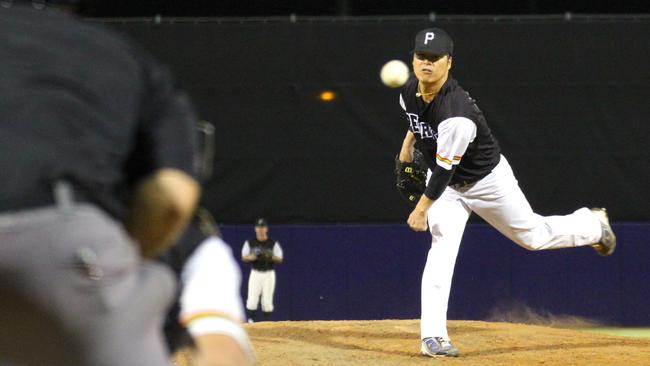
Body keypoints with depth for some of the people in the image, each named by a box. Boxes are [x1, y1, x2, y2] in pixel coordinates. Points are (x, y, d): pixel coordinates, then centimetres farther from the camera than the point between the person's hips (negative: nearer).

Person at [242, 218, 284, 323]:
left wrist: (270, 257, -20)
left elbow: (280, 259, 0)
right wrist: (252, 257, -16)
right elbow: (244, 257, 6)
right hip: (255, 274, 0)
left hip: (269, 274, 0)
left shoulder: (273, 243, 1)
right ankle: (250, 321, -3)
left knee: (267, 301, 0)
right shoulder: (250, 243, 5)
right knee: (252, 299, -8)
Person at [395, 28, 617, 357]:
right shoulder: (409, 90, -14)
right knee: (443, 244, -17)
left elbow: (444, 170, -31)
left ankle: (592, 224, 43)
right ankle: (433, 336, -22)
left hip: (488, 179, -5)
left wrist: (421, 209, -23)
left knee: (533, 235, 12)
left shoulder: (457, 114, -39)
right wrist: (409, 141, 16)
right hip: (447, 185, 5)